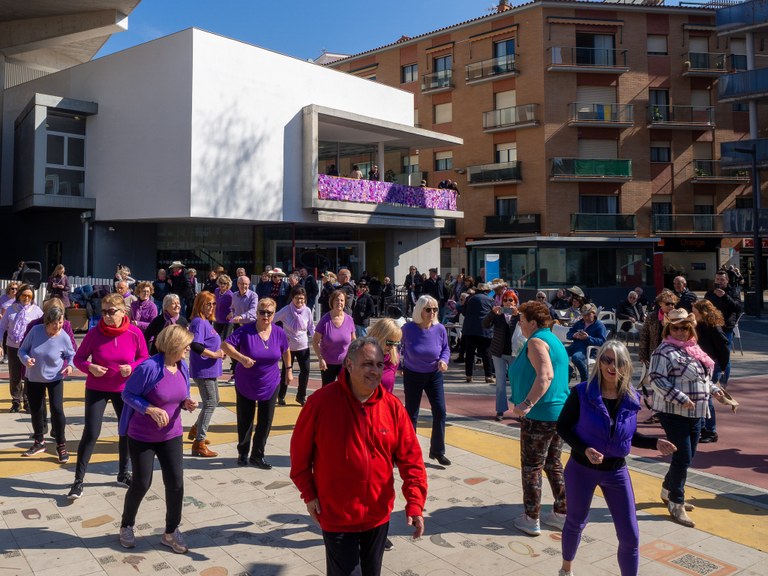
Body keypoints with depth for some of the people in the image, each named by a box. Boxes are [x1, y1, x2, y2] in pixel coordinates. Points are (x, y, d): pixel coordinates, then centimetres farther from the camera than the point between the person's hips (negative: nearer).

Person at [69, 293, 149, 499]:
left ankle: (123, 473, 31)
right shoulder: (94, 333, -12)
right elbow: (78, 358, -3)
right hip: (96, 389, -2)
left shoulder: (135, 333, -11)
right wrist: (89, 367, -23)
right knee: (91, 434, -5)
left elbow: (144, 358, -1)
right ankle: (79, 480, 9)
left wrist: (132, 367, -20)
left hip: (125, 390, 2)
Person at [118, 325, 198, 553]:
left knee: (176, 483, 2)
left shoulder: (183, 367, -4)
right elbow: (127, 394, -16)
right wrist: (151, 410, -27)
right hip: (142, 436, -5)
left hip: (171, 435, 5)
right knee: (141, 484, 7)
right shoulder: (149, 367, -24)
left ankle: (170, 532, 21)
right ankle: (126, 526, 36)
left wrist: (186, 403, -11)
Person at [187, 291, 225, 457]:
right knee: (210, 404, -7)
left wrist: (219, 351, 4)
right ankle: (199, 444, -1)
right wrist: (214, 354, -21)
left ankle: (195, 431, 38)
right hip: (203, 370, -10)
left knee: (214, 401, 22)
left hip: (210, 369, 10)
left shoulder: (206, 322, 12)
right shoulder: (198, 322, -17)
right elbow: (195, 345, -29)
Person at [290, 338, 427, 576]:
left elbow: (411, 458, -6)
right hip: (337, 517, -3)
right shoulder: (321, 401, -17)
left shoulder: (392, 406, -9)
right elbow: (300, 450, -5)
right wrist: (308, 493, -4)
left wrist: (415, 503, -14)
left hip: (378, 515, 4)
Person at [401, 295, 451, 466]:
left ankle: (437, 451, 15)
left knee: (440, 411, -3)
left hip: (434, 375, 2)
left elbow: (446, 349, 2)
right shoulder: (408, 329, -19)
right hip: (412, 375, -2)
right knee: (411, 414, 7)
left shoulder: (440, 329, -13)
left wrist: (443, 360, -16)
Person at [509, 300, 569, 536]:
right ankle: (561, 514, 27)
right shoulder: (554, 341, 16)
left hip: (539, 414, -9)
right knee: (553, 465, 19)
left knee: (531, 468, 3)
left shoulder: (536, 341, -14)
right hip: (560, 412, 9)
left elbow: (546, 375, -28)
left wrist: (527, 404, -31)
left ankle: (531, 520, 11)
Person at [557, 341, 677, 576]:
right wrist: (585, 450, -25)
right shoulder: (582, 392, -18)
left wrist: (654, 443, -8)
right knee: (576, 522, 18)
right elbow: (562, 427, -12)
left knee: (630, 537, 5)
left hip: (616, 472, 3)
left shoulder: (631, 398, -5)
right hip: (581, 469, -3)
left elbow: (629, 435, 8)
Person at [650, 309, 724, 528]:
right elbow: (657, 379, -23)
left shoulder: (692, 349, 13)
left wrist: (713, 389, 13)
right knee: (683, 458, -5)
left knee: (687, 457, 16)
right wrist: (681, 398, -27)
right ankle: (676, 504, 9)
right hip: (674, 413, -8)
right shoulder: (665, 351, -14)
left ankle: (668, 491, 35)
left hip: (695, 413, 9)